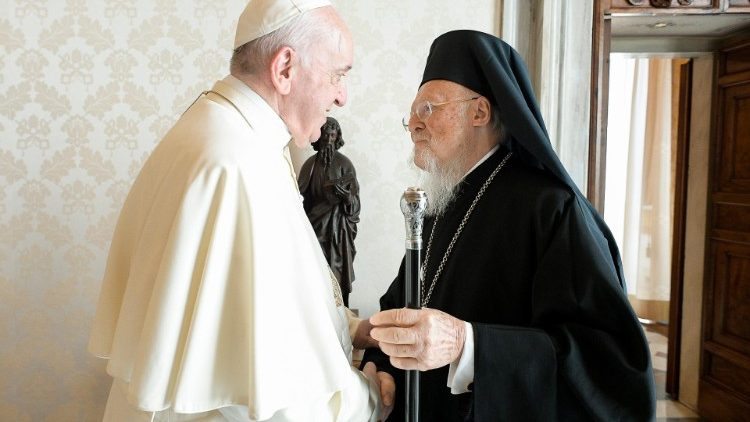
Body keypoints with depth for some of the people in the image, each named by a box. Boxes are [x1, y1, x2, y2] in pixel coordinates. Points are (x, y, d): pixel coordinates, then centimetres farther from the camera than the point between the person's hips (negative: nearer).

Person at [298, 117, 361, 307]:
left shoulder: (344, 163, -1)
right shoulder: (310, 164, 6)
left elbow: (354, 201, -5)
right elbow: (302, 197, 10)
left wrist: (344, 194, -24)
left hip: (337, 228, -2)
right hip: (315, 226, 2)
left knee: (336, 276, -4)